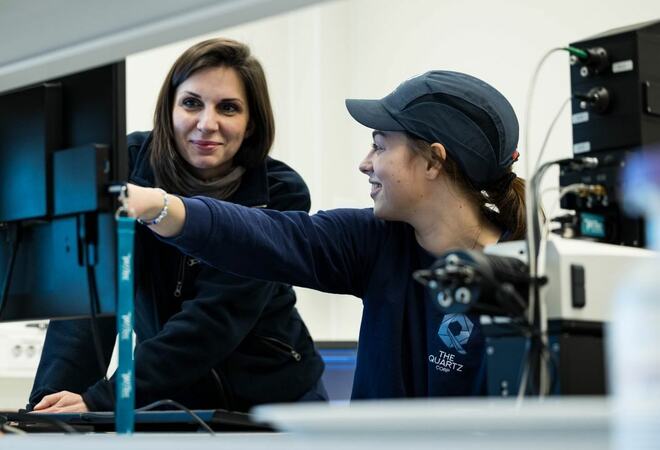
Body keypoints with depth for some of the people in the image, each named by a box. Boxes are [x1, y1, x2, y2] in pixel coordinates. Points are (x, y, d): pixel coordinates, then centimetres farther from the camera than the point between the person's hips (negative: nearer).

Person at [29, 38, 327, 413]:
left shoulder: (279, 195, -14)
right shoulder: (125, 167, -9)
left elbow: (215, 317, -23)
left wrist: (102, 402, -32)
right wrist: (51, 399, -32)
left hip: (272, 393, -2)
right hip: (168, 401, 2)